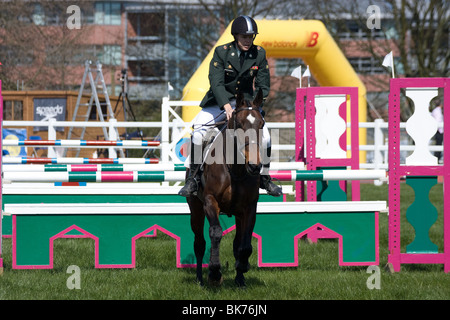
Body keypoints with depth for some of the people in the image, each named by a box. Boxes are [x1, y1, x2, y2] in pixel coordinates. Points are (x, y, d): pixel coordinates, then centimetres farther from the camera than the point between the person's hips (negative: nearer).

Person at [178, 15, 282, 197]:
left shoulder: (259, 54, -5)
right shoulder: (221, 52, -12)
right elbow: (216, 82, -21)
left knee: (265, 136, -15)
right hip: (219, 101, -2)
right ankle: (193, 179, -7)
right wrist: (227, 107, -35)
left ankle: (264, 178, 8)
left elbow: (263, 86, 0)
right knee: (198, 132, -21)